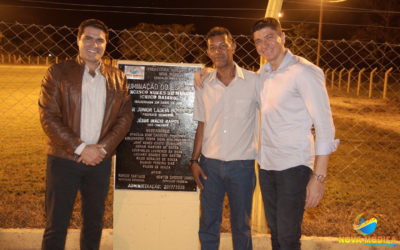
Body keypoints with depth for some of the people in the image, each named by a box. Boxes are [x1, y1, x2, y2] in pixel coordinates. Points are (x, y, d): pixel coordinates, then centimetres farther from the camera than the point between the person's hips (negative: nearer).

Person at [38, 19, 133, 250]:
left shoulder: (117, 79, 7)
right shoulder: (58, 73, -1)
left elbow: (125, 117, 4)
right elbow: (48, 117, -8)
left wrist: (102, 148, -10)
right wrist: (80, 148, -15)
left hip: (100, 161, 3)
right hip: (63, 159, -2)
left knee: (94, 222, 14)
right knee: (56, 225, 4)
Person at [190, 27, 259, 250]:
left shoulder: (254, 82, -5)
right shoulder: (204, 86, 4)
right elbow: (202, 126, 11)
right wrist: (194, 160, 5)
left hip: (242, 164, -2)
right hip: (210, 164, 3)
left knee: (241, 226, 12)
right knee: (208, 223, 13)